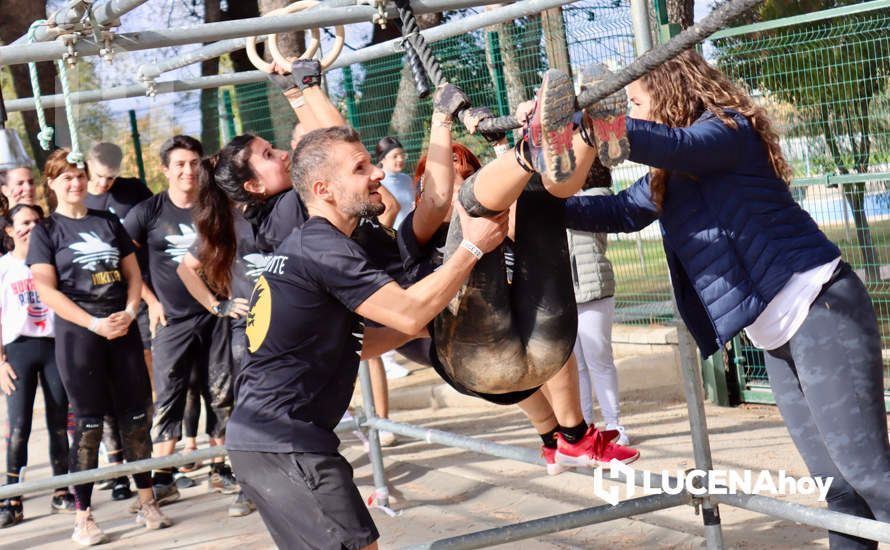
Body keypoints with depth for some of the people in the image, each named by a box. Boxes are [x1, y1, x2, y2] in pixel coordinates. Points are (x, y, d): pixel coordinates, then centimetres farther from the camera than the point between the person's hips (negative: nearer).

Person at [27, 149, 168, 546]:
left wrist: (130, 312, -7)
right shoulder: (45, 231, 1)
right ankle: (83, 517, 6)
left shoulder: (108, 222, 13)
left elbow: (133, 273, 12)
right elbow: (46, 290, -8)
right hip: (77, 335, -4)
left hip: (123, 330, 4)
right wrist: (94, 323, -15)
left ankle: (147, 502, 15)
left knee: (136, 417, 5)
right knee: (88, 424, -2)